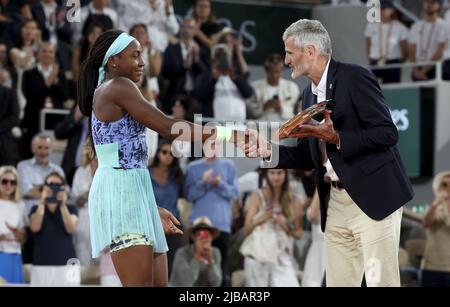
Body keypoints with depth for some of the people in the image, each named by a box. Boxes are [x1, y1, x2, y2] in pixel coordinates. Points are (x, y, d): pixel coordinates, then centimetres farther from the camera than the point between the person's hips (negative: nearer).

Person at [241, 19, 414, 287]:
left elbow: (388, 133, -15)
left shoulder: (354, 78, -9)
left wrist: (336, 138, -22)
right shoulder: (310, 94, 16)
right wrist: (268, 150, 4)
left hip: (373, 196, -8)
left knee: (381, 281, -8)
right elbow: (310, 156, 18)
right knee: (338, 282, 7)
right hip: (336, 202, 8)